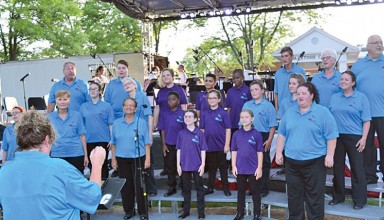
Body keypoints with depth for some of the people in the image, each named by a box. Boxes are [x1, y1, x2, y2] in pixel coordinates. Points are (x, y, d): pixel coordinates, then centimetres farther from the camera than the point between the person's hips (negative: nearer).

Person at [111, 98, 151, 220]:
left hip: (138, 158, -2)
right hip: (122, 159, 2)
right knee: (126, 185, 8)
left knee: (139, 185, -1)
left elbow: (147, 143, -1)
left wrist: (148, 159, -6)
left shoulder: (141, 123, 0)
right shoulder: (116, 123, 6)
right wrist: (113, 159, 5)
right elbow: (113, 143, 9)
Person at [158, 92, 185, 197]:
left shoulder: (183, 114, -8)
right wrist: (164, 144, 0)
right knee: (169, 167, 10)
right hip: (169, 145, 3)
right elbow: (163, 130, 5)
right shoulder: (165, 114, 2)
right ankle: (172, 187, 23)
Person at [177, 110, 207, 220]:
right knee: (186, 189, 13)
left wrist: (203, 164, -9)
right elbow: (179, 150, 5)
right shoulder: (181, 133, 2)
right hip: (185, 165, 2)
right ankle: (186, 210, 26)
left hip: (197, 165, -2)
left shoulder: (199, 133, -5)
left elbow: (203, 150, -4)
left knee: (199, 189, 6)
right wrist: (178, 164, 1)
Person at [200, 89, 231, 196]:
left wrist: (227, 144, -9)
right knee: (211, 167, 13)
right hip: (209, 145, 3)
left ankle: (225, 188, 18)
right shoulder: (205, 114, 4)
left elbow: (228, 129, -5)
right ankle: (210, 187, 23)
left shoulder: (223, 113, -5)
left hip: (221, 145, -3)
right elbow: (202, 130, 9)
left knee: (223, 167, 8)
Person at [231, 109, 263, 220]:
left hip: (253, 168, -2)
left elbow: (260, 152, -4)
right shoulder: (236, 134, 1)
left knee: (255, 191, 8)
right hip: (240, 168, 3)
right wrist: (233, 166, 0)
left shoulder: (256, 134, -6)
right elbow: (234, 151, 4)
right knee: (241, 191, 14)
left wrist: (259, 167, -7)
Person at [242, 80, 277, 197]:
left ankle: (263, 188, 14)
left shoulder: (268, 105, -3)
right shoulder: (246, 105, 11)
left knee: (264, 164, 4)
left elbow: (272, 125, -6)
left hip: (263, 138, -4)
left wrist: (269, 140, -13)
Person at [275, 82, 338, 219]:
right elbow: (282, 135, 13)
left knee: (314, 196, 3)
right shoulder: (289, 113, 10)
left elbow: (331, 136, -5)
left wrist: (329, 155, -11)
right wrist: (279, 153, 8)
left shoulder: (323, 112, -3)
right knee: (294, 195, 12)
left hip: (314, 161, -4)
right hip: (291, 162, 4)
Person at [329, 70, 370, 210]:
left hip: (354, 138, -4)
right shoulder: (334, 97, 10)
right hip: (336, 137, 4)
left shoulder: (361, 97, -1)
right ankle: (338, 196, 24)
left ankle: (359, 200, 11)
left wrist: (363, 138, -11)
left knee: (357, 168, 0)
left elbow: (366, 120, -3)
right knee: (337, 167, 10)